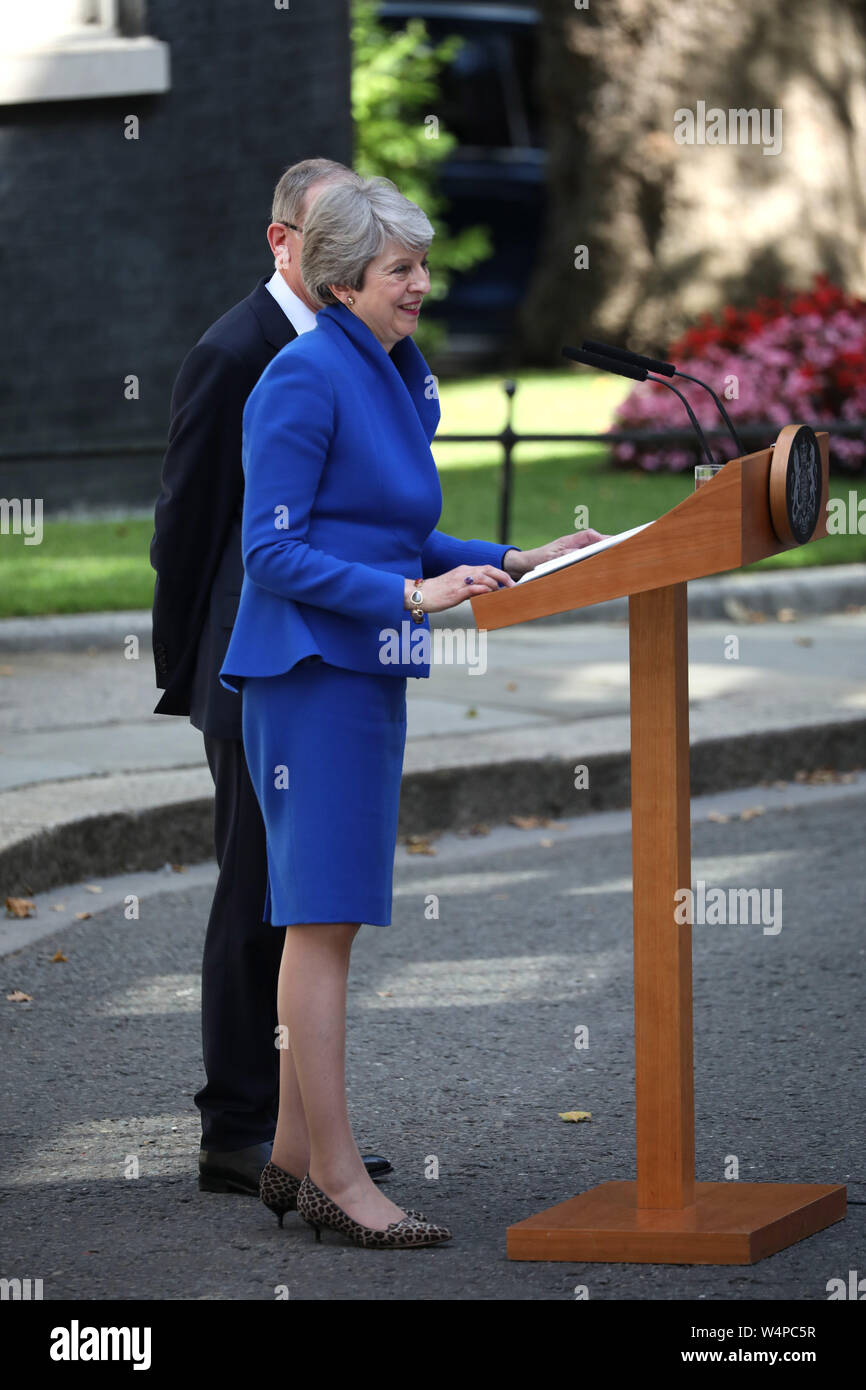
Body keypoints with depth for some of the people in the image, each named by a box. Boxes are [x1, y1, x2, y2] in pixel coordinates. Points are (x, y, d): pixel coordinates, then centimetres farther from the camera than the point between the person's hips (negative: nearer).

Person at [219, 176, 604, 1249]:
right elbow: (272, 551, -17)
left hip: (366, 675, 9)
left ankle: (293, 1158, 18)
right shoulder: (305, 377, -13)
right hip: (309, 669, -9)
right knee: (323, 917, -7)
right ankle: (336, 1178, -5)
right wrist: (410, 591, -22)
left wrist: (516, 563, 10)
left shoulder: (397, 378, 14)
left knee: (327, 917, 12)